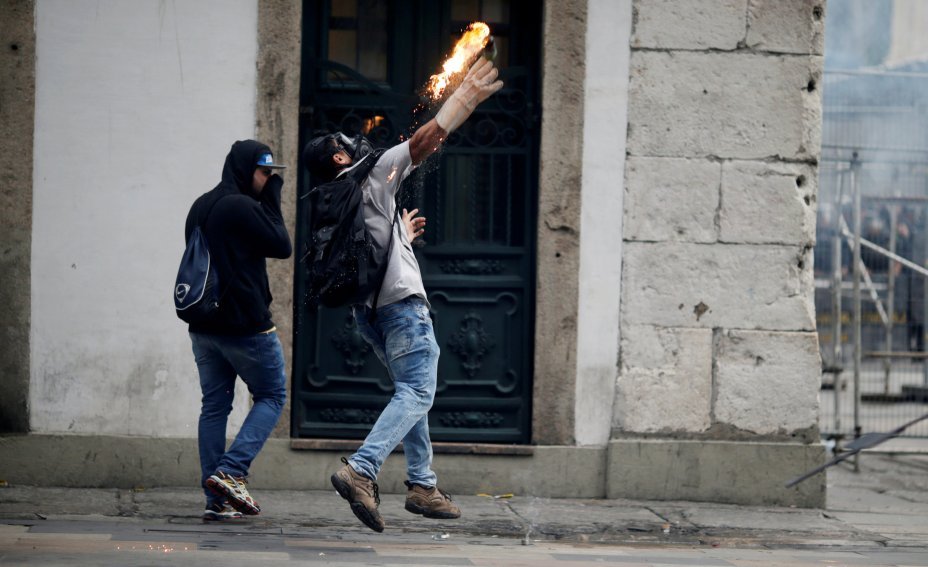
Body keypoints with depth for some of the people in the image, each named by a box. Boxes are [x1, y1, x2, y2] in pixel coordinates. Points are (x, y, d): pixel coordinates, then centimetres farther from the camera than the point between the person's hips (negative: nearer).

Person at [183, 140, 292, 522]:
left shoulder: (199, 208, 13)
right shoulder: (243, 207, -15)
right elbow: (282, 246, -8)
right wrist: (271, 199, -3)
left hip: (203, 327, 8)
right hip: (246, 325, -8)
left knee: (214, 406, 8)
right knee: (271, 397, 7)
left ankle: (216, 501, 5)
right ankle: (231, 472, -10)